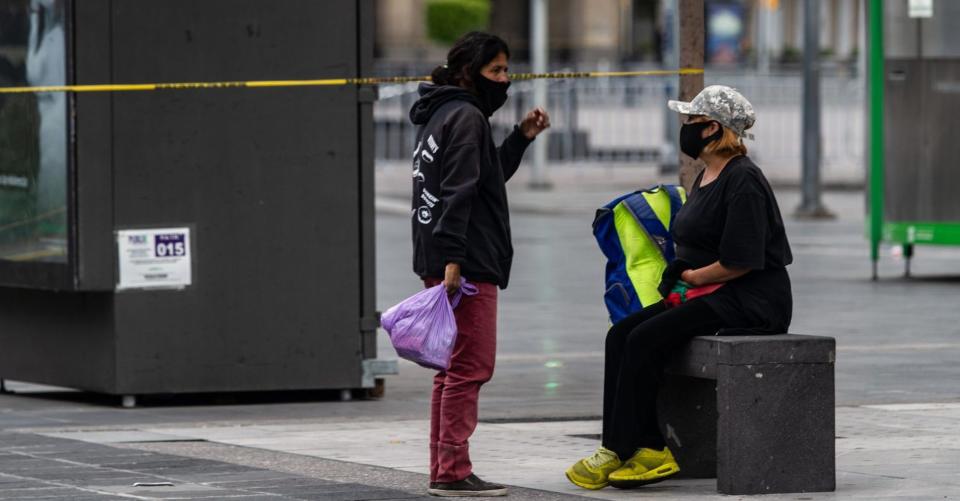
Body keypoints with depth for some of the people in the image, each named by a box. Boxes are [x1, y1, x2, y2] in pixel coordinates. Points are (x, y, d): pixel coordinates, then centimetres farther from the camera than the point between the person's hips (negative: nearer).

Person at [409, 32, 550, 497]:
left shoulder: (439, 115, 19)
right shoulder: (466, 117, -10)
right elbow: (459, 193, -19)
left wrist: (521, 137, 20)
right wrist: (454, 259, -24)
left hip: (444, 263, 10)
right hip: (465, 264, -10)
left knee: (454, 367, 13)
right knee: (471, 366, -8)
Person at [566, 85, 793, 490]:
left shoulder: (742, 180, -15)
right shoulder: (706, 178, 17)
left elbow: (740, 261, -21)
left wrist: (692, 277, -10)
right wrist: (679, 276, 6)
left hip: (750, 301, -10)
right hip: (709, 294, 10)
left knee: (645, 340, -22)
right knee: (621, 335, -7)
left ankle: (617, 452, -15)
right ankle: (651, 449, -14)